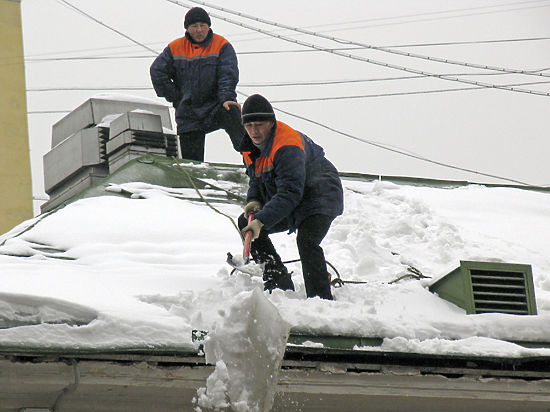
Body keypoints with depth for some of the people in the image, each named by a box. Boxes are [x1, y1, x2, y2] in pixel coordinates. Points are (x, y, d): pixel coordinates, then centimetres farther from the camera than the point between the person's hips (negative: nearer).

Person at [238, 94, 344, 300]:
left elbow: (290, 193, -37)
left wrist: (261, 220, -43)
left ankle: (321, 297, -28)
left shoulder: (287, 147, -32)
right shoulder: (251, 146, -2)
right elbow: (256, 179, 14)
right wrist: (254, 200, -8)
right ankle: (280, 283, 12)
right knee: (246, 223, 8)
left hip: (320, 199, -10)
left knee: (306, 241, -32)